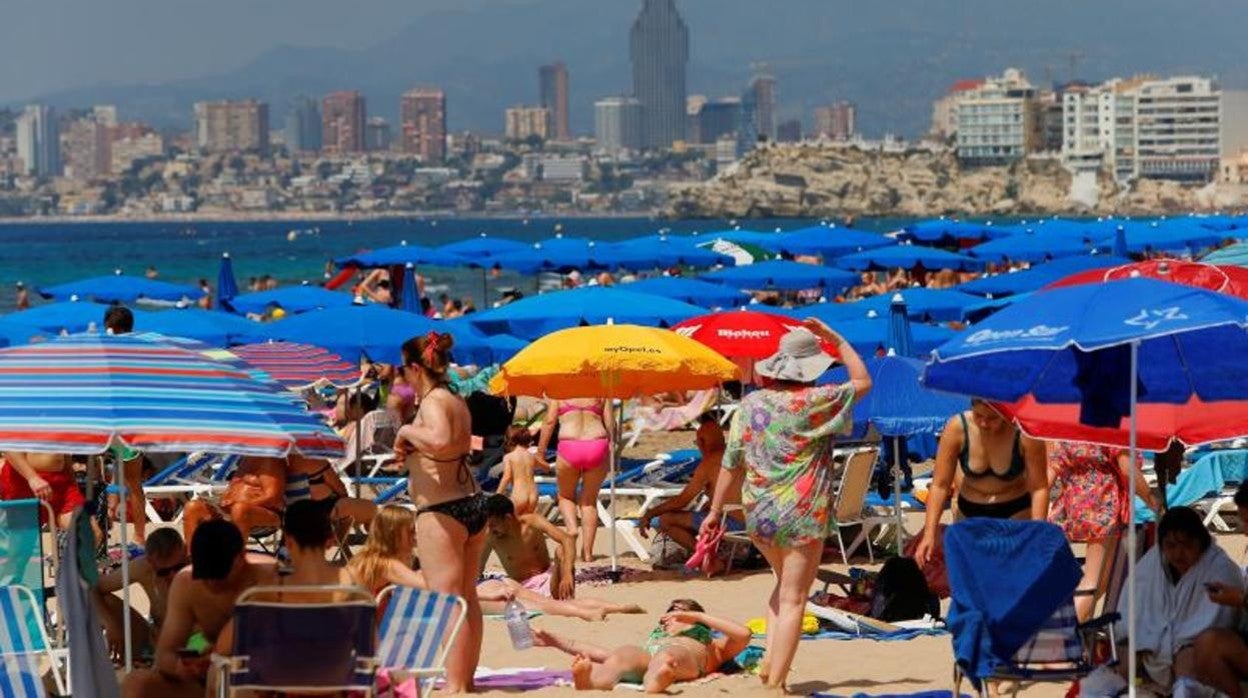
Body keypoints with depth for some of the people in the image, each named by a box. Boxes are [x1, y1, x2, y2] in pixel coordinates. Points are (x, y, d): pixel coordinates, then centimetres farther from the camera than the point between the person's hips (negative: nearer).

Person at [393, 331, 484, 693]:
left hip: (441, 511, -10)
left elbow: (439, 440, -34)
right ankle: (466, 679, 23)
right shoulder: (457, 402, 15)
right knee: (467, 598, 15)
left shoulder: (432, 402, -13)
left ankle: (454, 685, -10)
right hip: (473, 502, 10)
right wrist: (410, 450, 16)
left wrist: (407, 431, -17)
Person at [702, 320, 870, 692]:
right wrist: (836, 340, 10)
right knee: (793, 600, 1)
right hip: (802, 516, -5)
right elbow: (862, 381, 4)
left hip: (759, 515, 5)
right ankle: (775, 682, -3)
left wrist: (716, 511, 13)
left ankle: (770, 659, 14)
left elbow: (732, 463, 5)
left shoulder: (751, 403, 2)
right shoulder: (815, 402, -11)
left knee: (784, 584, 26)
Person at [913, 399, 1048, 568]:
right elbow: (940, 485, -14)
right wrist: (929, 534, -19)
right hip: (969, 512, 3)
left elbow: (1039, 488, -17)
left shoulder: (1025, 433, -24)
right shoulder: (957, 428, -19)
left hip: (1016, 512, -2)